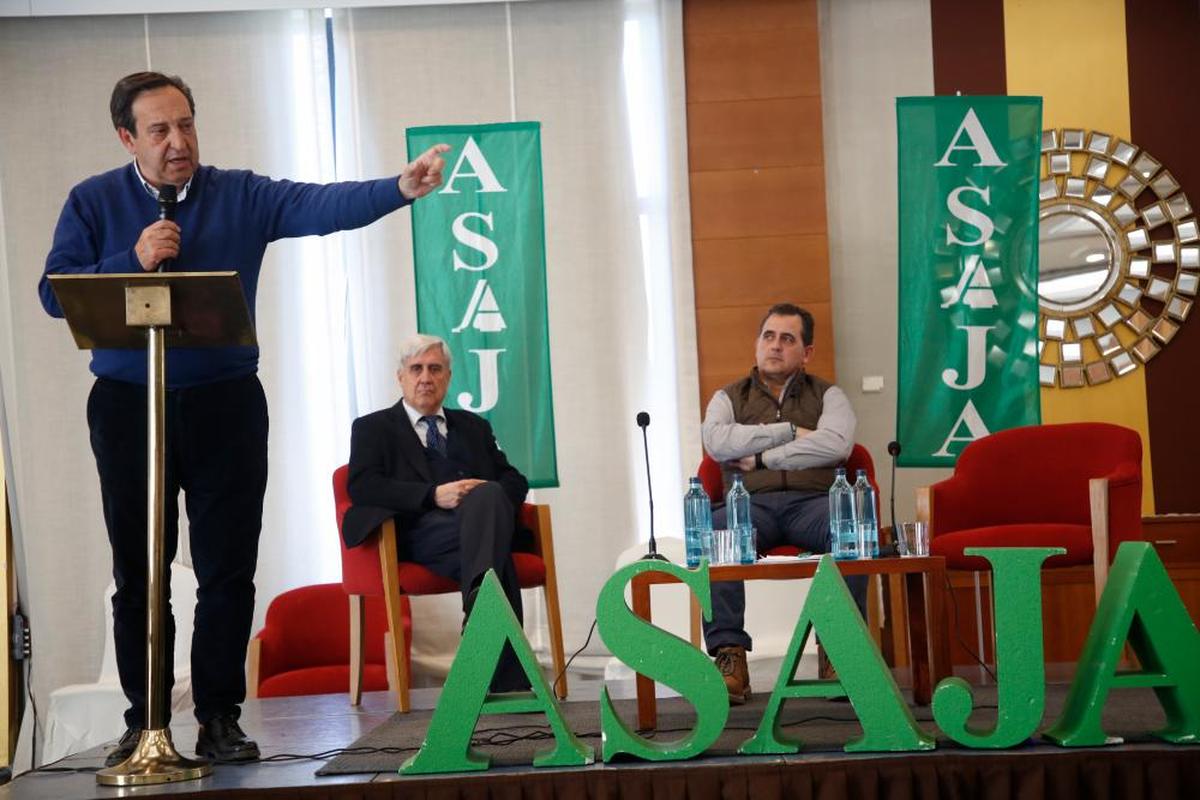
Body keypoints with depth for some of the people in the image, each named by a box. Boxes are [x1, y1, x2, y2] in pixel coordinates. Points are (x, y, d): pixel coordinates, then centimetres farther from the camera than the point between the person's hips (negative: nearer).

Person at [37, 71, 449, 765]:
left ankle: (220, 719, 10)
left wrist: (401, 188, -28)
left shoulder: (241, 196, 3)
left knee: (229, 571, 1)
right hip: (128, 408, 0)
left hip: (226, 407, 0)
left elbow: (323, 206, -12)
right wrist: (133, 261, -16)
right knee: (138, 573, 5)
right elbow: (54, 290, -4)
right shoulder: (93, 202, 5)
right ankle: (144, 721, 14)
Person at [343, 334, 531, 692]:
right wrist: (434, 495, -14)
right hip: (420, 531, -3)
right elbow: (362, 486, 1)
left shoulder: (474, 427, 33)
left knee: (488, 496, -37)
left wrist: (489, 498, -4)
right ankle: (508, 680, -48)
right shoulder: (372, 428, 20)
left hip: (481, 516, 4)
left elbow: (515, 480, 24)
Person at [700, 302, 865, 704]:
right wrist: (790, 432, -2)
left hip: (813, 501, 0)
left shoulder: (826, 396, 19)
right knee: (712, 531, -35)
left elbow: (836, 444, -4)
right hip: (752, 504, 0)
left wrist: (762, 458, -5)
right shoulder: (729, 398, 21)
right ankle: (729, 655, -34)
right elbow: (717, 442, -2)